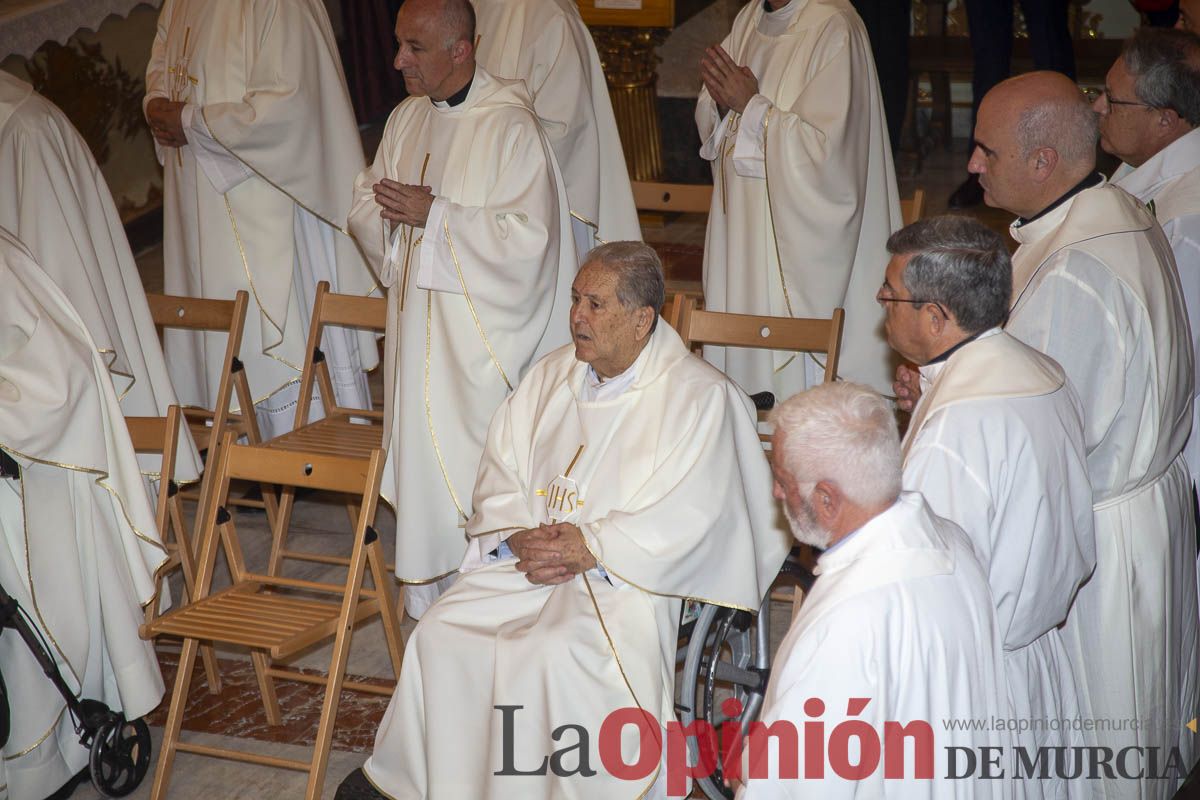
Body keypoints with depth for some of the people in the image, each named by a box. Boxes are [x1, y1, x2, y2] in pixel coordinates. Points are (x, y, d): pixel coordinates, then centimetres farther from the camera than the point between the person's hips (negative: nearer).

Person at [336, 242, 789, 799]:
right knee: (442, 633, -15)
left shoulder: (700, 397, -7)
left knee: (554, 654, -32)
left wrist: (591, 547, -19)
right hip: (526, 561, 6)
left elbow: (688, 518, -15)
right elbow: (499, 472, 12)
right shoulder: (553, 373, 12)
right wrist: (520, 538, -7)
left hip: (625, 573, -5)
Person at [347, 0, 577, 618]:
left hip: (483, 331, -7)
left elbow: (527, 235, -20)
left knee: (474, 470, -5)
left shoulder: (510, 126, -13)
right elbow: (364, 209, 14)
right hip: (417, 325, 7)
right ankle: (427, 601, 22)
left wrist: (433, 215, -20)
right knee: (419, 459, 11)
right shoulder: (406, 119, 11)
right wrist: (389, 208, -10)